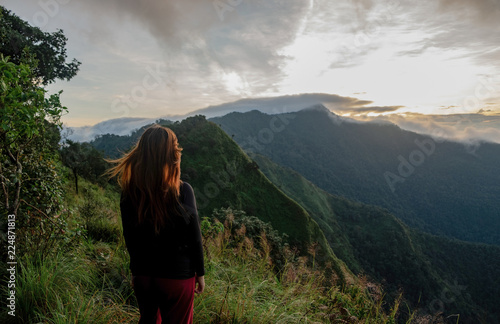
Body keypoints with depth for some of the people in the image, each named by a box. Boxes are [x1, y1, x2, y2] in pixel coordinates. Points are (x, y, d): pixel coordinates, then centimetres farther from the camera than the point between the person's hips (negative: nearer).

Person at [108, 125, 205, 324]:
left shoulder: (129, 192, -9)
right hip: (177, 275, -3)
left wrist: (137, 269, 15)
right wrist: (200, 272, 1)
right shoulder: (183, 191, -20)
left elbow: (129, 238, 1)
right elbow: (194, 237, -13)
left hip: (142, 275, 4)